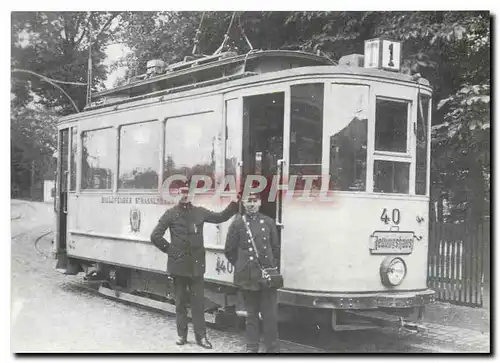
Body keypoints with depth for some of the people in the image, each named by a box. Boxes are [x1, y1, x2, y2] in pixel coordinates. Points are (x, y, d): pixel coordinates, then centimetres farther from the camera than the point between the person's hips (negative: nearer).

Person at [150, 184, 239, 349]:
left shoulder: (199, 212, 6)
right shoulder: (171, 214, -1)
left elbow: (220, 217, 14)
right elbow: (155, 236, 0)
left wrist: (235, 204, 6)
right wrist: (168, 249, -2)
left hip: (196, 264, 1)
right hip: (178, 264, -1)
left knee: (198, 301, 2)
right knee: (181, 301, 8)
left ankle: (201, 336, 8)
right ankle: (181, 334, 18)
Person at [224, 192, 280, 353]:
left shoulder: (268, 222, 7)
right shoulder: (237, 224, 1)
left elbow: (276, 248, 13)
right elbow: (229, 251, 5)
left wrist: (273, 267, 8)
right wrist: (241, 266, 8)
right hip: (248, 278, -1)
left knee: (270, 314, 1)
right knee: (251, 314, 9)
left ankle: (272, 349, 11)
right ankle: (252, 348, 19)